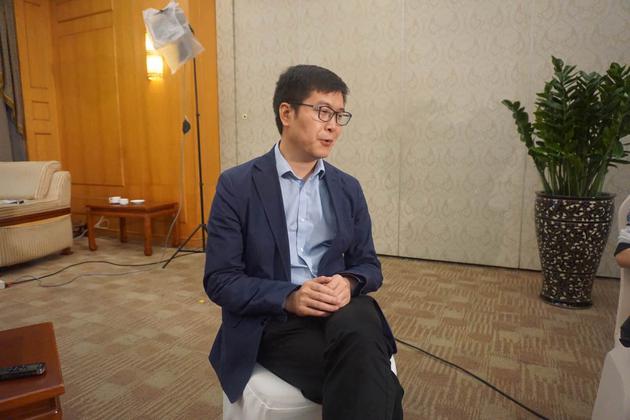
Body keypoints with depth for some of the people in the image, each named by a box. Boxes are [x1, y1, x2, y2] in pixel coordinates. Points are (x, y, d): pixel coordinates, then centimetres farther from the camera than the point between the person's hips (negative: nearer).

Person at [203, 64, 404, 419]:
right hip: (271, 321, -3)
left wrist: (348, 283, -14)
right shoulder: (237, 186, -3)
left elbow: (369, 265, 11)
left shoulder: (348, 188, 9)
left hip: (340, 311, 4)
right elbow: (220, 279, -6)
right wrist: (289, 298, -22)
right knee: (373, 385, -29)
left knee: (359, 323, -33)